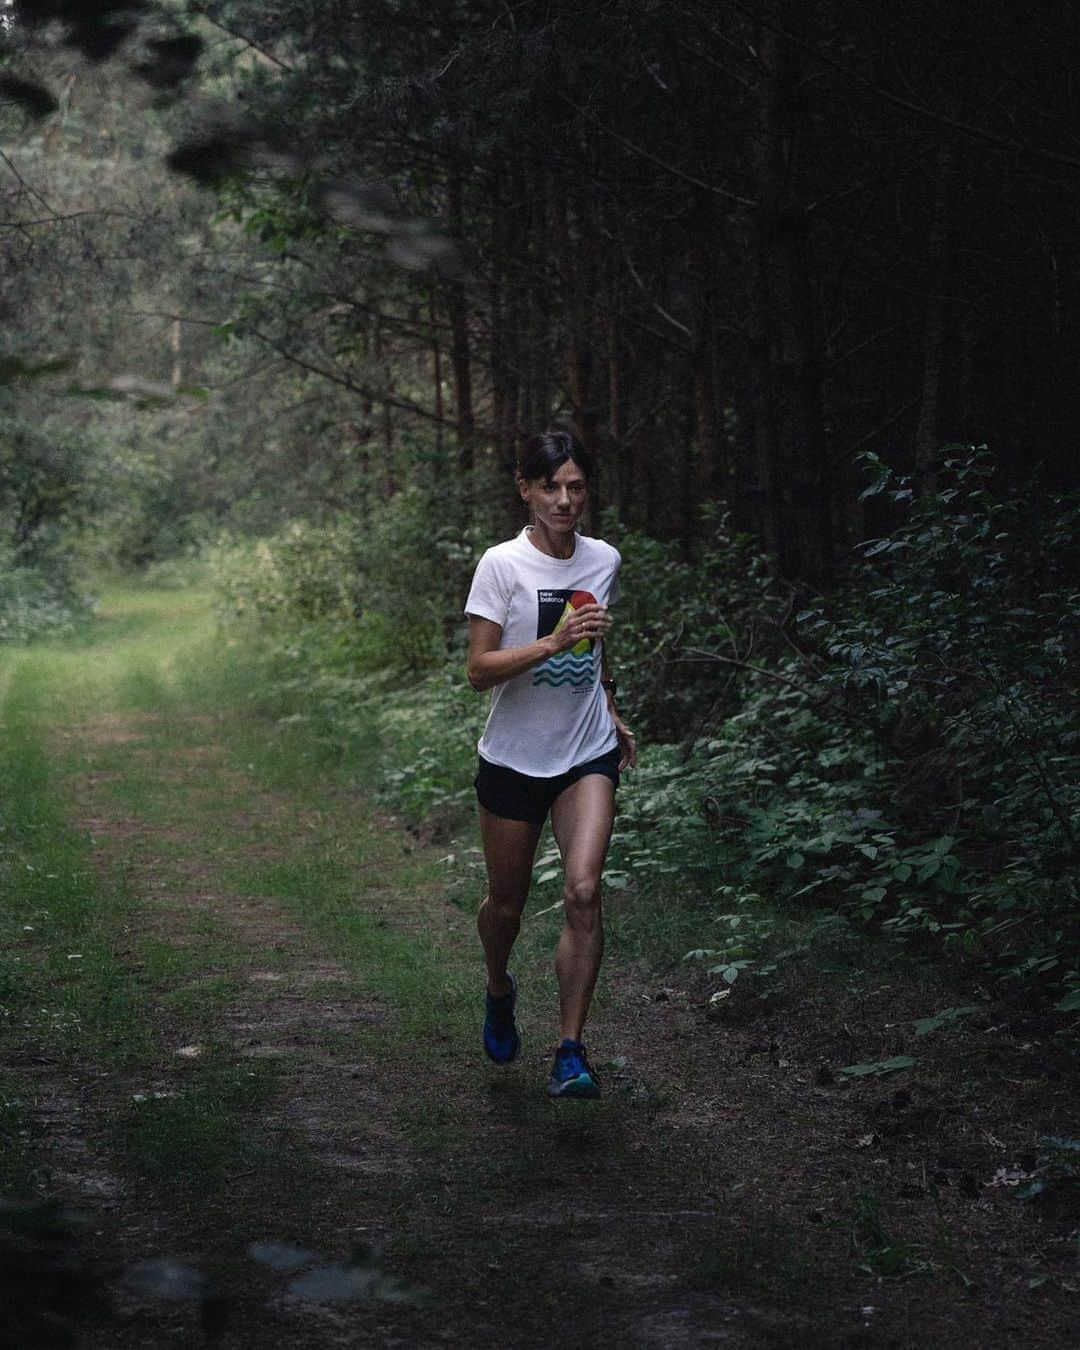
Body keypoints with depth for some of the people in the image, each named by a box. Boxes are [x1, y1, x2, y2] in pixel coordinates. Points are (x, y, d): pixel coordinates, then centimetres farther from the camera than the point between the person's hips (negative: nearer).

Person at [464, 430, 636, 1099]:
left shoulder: (605, 561, 3)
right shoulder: (502, 565, -10)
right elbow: (480, 670, -15)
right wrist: (554, 642, -27)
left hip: (588, 755, 2)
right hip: (514, 759, -2)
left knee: (583, 892, -17)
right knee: (507, 902, 12)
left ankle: (571, 1053, -12)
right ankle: (500, 990, 45)